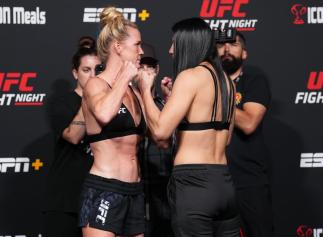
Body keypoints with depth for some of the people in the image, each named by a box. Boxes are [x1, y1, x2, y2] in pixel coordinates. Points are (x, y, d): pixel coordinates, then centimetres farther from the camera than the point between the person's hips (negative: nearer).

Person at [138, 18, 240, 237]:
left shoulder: (190, 76, -10)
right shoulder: (225, 80, 13)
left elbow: (161, 130, -15)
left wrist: (145, 89, 0)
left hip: (193, 183, -7)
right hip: (224, 183, 8)